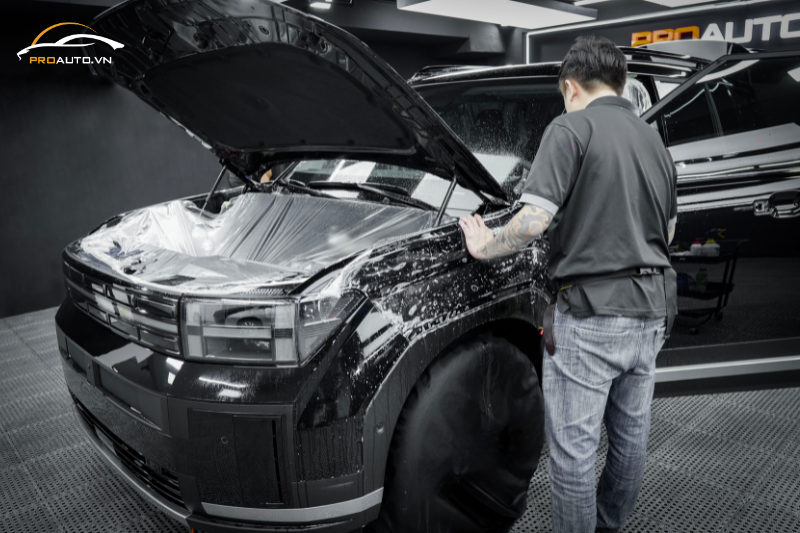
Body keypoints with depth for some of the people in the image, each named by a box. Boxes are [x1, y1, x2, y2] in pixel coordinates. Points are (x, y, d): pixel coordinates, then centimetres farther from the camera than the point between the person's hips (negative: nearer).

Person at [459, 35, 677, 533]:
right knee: (631, 434, 21)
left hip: (591, 312, -9)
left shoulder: (572, 128, -10)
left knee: (573, 447, 4)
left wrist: (485, 247, -4)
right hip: (651, 310, 9)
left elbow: (534, 220, -20)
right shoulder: (655, 141, 14)